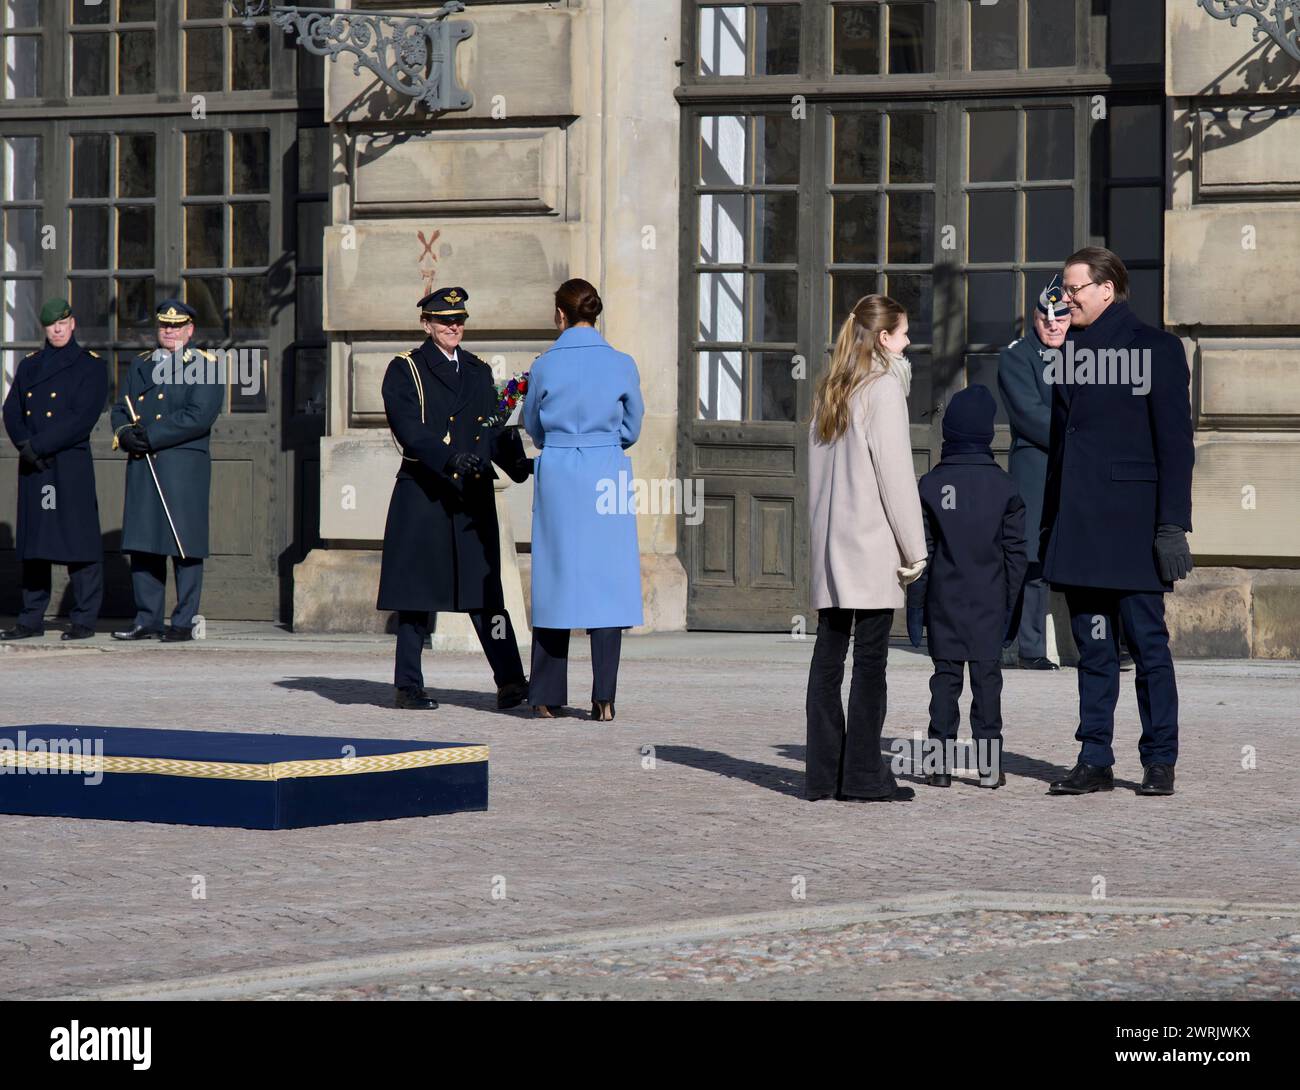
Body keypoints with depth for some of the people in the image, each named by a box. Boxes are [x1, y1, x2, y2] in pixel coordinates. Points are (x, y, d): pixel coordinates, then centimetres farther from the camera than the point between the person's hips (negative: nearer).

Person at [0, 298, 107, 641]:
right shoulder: (29, 365, 15)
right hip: (33, 467, 5)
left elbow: (82, 419, -11)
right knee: (33, 539, 7)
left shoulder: (91, 365, -1)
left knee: (79, 535, -5)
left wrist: (40, 445, -16)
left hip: (71, 464, -5)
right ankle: (32, 619, 12)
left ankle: (84, 619, 0)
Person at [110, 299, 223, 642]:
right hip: (141, 466, 5)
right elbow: (121, 409, 16)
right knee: (142, 544, 5)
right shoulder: (139, 364, 19)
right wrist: (126, 433, -8)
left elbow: (199, 417, -12)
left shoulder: (205, 366, 0)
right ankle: (147, 620, 10)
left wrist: (149, 435, -15)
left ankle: (184, 622, 0)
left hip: (185, 466, -5)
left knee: (185, 546, -4)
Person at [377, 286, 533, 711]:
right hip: (423, 496, -4)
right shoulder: (405, 369, 0)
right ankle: (408, 686, 7)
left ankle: (510, 683, -5)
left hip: (474, 496, 4)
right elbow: (410, 431, -12)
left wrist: (517, 462, -7)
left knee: (485, 590, 0)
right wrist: (451, 459, -26)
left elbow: (497, 428, 12)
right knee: (417, 593, 0)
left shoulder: (479, 371, 17)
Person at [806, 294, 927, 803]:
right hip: (871, 543, -7)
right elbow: (895, 471, -12)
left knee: (828, 656, 6)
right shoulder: (884, 386, -8)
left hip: (829, 543, 7)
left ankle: (823, 773, 7)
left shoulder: (830, 390, 13)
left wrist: (821, 529, 12)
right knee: (870, 658, -4)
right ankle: (863, 775, -4)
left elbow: (817, 467, 12)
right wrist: (914, 547, -9)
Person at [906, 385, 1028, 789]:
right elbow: (1016, 552, 1)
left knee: (945, 677, 4)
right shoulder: (1004, 486, 0)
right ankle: (989, 763, -1)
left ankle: (941, 762, 0)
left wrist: (914, 607, 3)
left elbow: (920, 553, -2)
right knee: (987, 678, 2)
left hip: (944, 603, 0)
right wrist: (1011, 605, 7)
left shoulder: (931, 485, -2)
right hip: (989, 604, 0)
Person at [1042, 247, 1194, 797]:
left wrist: (1173, 525, -13)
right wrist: (1047, 521, 14)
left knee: (1147, 642, -3)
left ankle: (1160, 762, 4)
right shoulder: (1069, 348, 15)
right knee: (1093, 647, 7)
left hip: (1131, 519, -5)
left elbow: (1174, 441, -7)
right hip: (1078, 524, 6)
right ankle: (1094, 761, 10)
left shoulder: (1156, 347, -3)